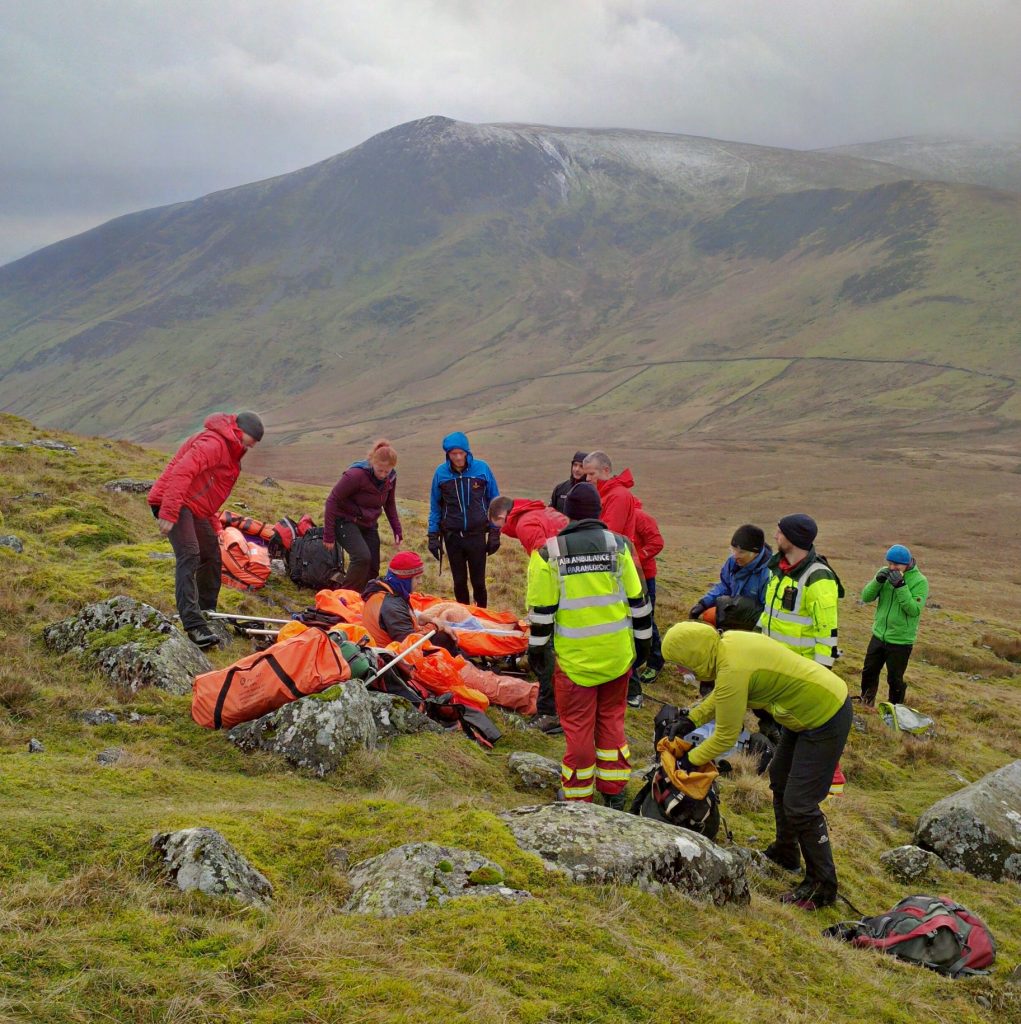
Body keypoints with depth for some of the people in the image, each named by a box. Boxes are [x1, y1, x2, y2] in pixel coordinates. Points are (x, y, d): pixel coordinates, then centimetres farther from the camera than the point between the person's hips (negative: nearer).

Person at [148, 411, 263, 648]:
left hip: (194, 507, 11)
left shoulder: (230, 450, 20)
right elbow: (181, 472, -27)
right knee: (189, 555, -21)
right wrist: (169, 514, -32)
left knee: (212, 557, 18)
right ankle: (193, 624, -27)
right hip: (175, 502, -11)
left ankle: (207, 613, 32)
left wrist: (215, 527, 19)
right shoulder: (213, 443, -15)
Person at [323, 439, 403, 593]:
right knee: (362, 557, -27)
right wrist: (328, 535, -18)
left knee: (372, 568, -1)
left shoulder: (390, 478, -5)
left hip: (368, 525, 7)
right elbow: (332, 501, -20)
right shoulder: (356, 475, -25)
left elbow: (390, 504, 13)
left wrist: (397, 530, 4)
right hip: (345, 521, -7)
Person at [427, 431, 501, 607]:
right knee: (459, 581, 10)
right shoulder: (441, 472, -3)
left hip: (477, 534, -1)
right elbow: (435, 506, 6)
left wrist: (494, 533, 0)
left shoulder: (482, 468, -6)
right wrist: (433, 536, 2)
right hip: (452, 536, 1)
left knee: (478, 581, 4)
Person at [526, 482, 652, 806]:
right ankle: (613, 792, 23)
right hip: (617, 653, 2)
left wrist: (537, 646, 8)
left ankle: (578, 798, 14)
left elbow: (542, 608, -5)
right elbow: (638, 600, 1)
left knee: (577, 725, 8)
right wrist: (642, 640, 12)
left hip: (574, 656, -2)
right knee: (611, 718, 17)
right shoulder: (618, 545, -4)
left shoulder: (549, 552, -8)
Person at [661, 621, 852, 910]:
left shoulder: (732, 670, -31)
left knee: (800, 804, -6)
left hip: (825, 718, -10)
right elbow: (723, 694, 16)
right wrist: (691, 719, 9)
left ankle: (822, 886, 8)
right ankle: (785, 853, 42)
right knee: (780, 779, 24)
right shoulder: (727, 641, -4)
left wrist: (691, 760, -5)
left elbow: (726, 736, -18)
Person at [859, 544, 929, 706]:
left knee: (895, 679, 8)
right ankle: (865, 703, 40)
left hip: (901, 641, -5)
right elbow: (866, 597, -4)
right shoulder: (885, 573, -2)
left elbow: (914, 610, -23)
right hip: (879, 635, 5)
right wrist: (878, 581, -21)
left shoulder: (919, 581, -15)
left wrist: (900, 586, -30)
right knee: (869, 671, 19)